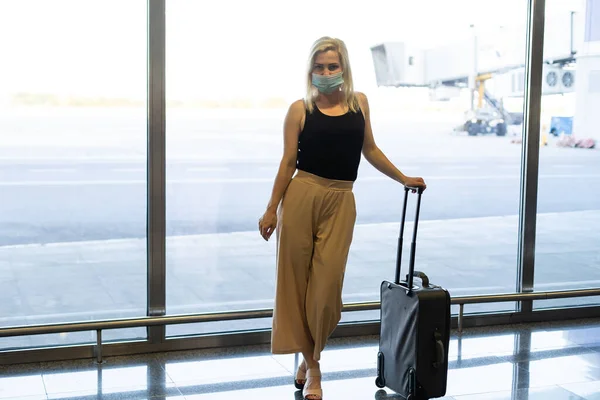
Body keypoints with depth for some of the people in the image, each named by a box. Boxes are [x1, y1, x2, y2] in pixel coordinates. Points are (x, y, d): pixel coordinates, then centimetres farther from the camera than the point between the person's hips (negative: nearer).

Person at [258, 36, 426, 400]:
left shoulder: (359, 102, 10)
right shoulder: (300, 109, 2)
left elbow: (370, 149, 20)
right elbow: (288, 161, 1)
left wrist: (403, 179, 23)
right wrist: (272, 209, -1)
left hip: (341, 202, 2)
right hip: (301, 196, -1)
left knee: (327, 284, -3)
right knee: (297, 280, 3)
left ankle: (310, 359, 19)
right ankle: (311, 365, 18)